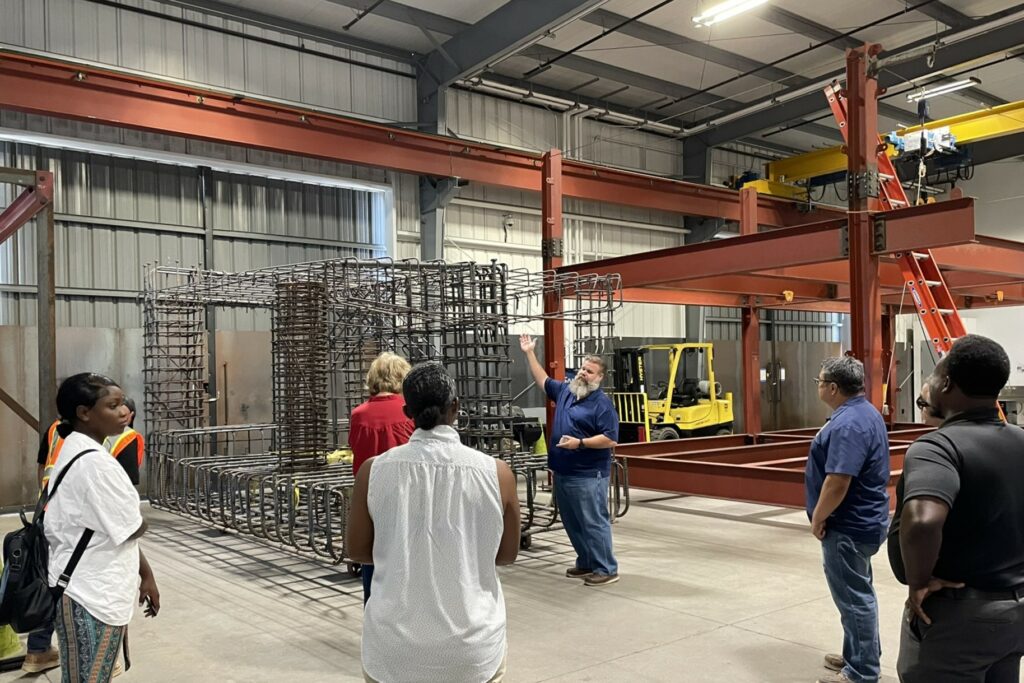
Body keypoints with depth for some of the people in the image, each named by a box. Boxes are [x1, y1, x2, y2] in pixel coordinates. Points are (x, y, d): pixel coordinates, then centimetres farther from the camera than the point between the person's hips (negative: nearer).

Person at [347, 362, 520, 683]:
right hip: (473, 648, 0)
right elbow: (507, 554, 2)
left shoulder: (373, 471, -9)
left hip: (394, 647, 0)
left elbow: (357, 550, 2)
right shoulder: (496, 473, -10)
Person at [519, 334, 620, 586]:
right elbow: (543, 380, 26)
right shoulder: (565, 391, 10)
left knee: (594, 523, -3)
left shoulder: (602, 403, -12)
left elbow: (610, 439, -17)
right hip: (562, 472, 8)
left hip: (588, 476, -8)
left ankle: (607, 569, 6)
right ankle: (585, 563, 28)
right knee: (573, 524, 15)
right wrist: (530, 353, 23)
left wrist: (580, 443, -23)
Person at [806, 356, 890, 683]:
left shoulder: (848, 424, -26)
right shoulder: (865, 412, 9)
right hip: (861, 521, 11)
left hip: (848, 526, -11)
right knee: (858, 593, 21)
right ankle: (862, 656, 35)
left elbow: (837, 482, -30)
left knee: (854, 597, 1)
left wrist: (818, 518, -16)